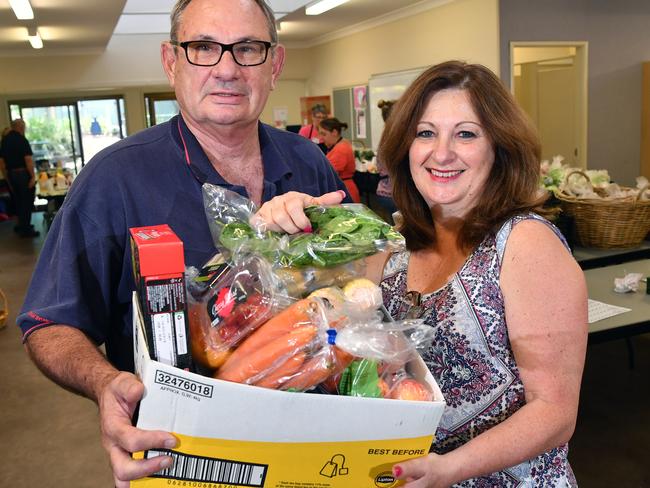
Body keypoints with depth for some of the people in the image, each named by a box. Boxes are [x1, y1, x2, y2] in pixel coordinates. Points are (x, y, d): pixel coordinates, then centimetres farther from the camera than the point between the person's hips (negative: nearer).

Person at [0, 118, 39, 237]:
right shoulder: (21, 140, -12)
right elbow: (28, 159, -20)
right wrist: (33, 176, -17)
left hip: (11, 174, 7)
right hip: (23, 174, -7)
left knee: (18, 200, 17)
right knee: (27, 201, 0)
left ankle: (21, 225, 27)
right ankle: (26, 229, 2)